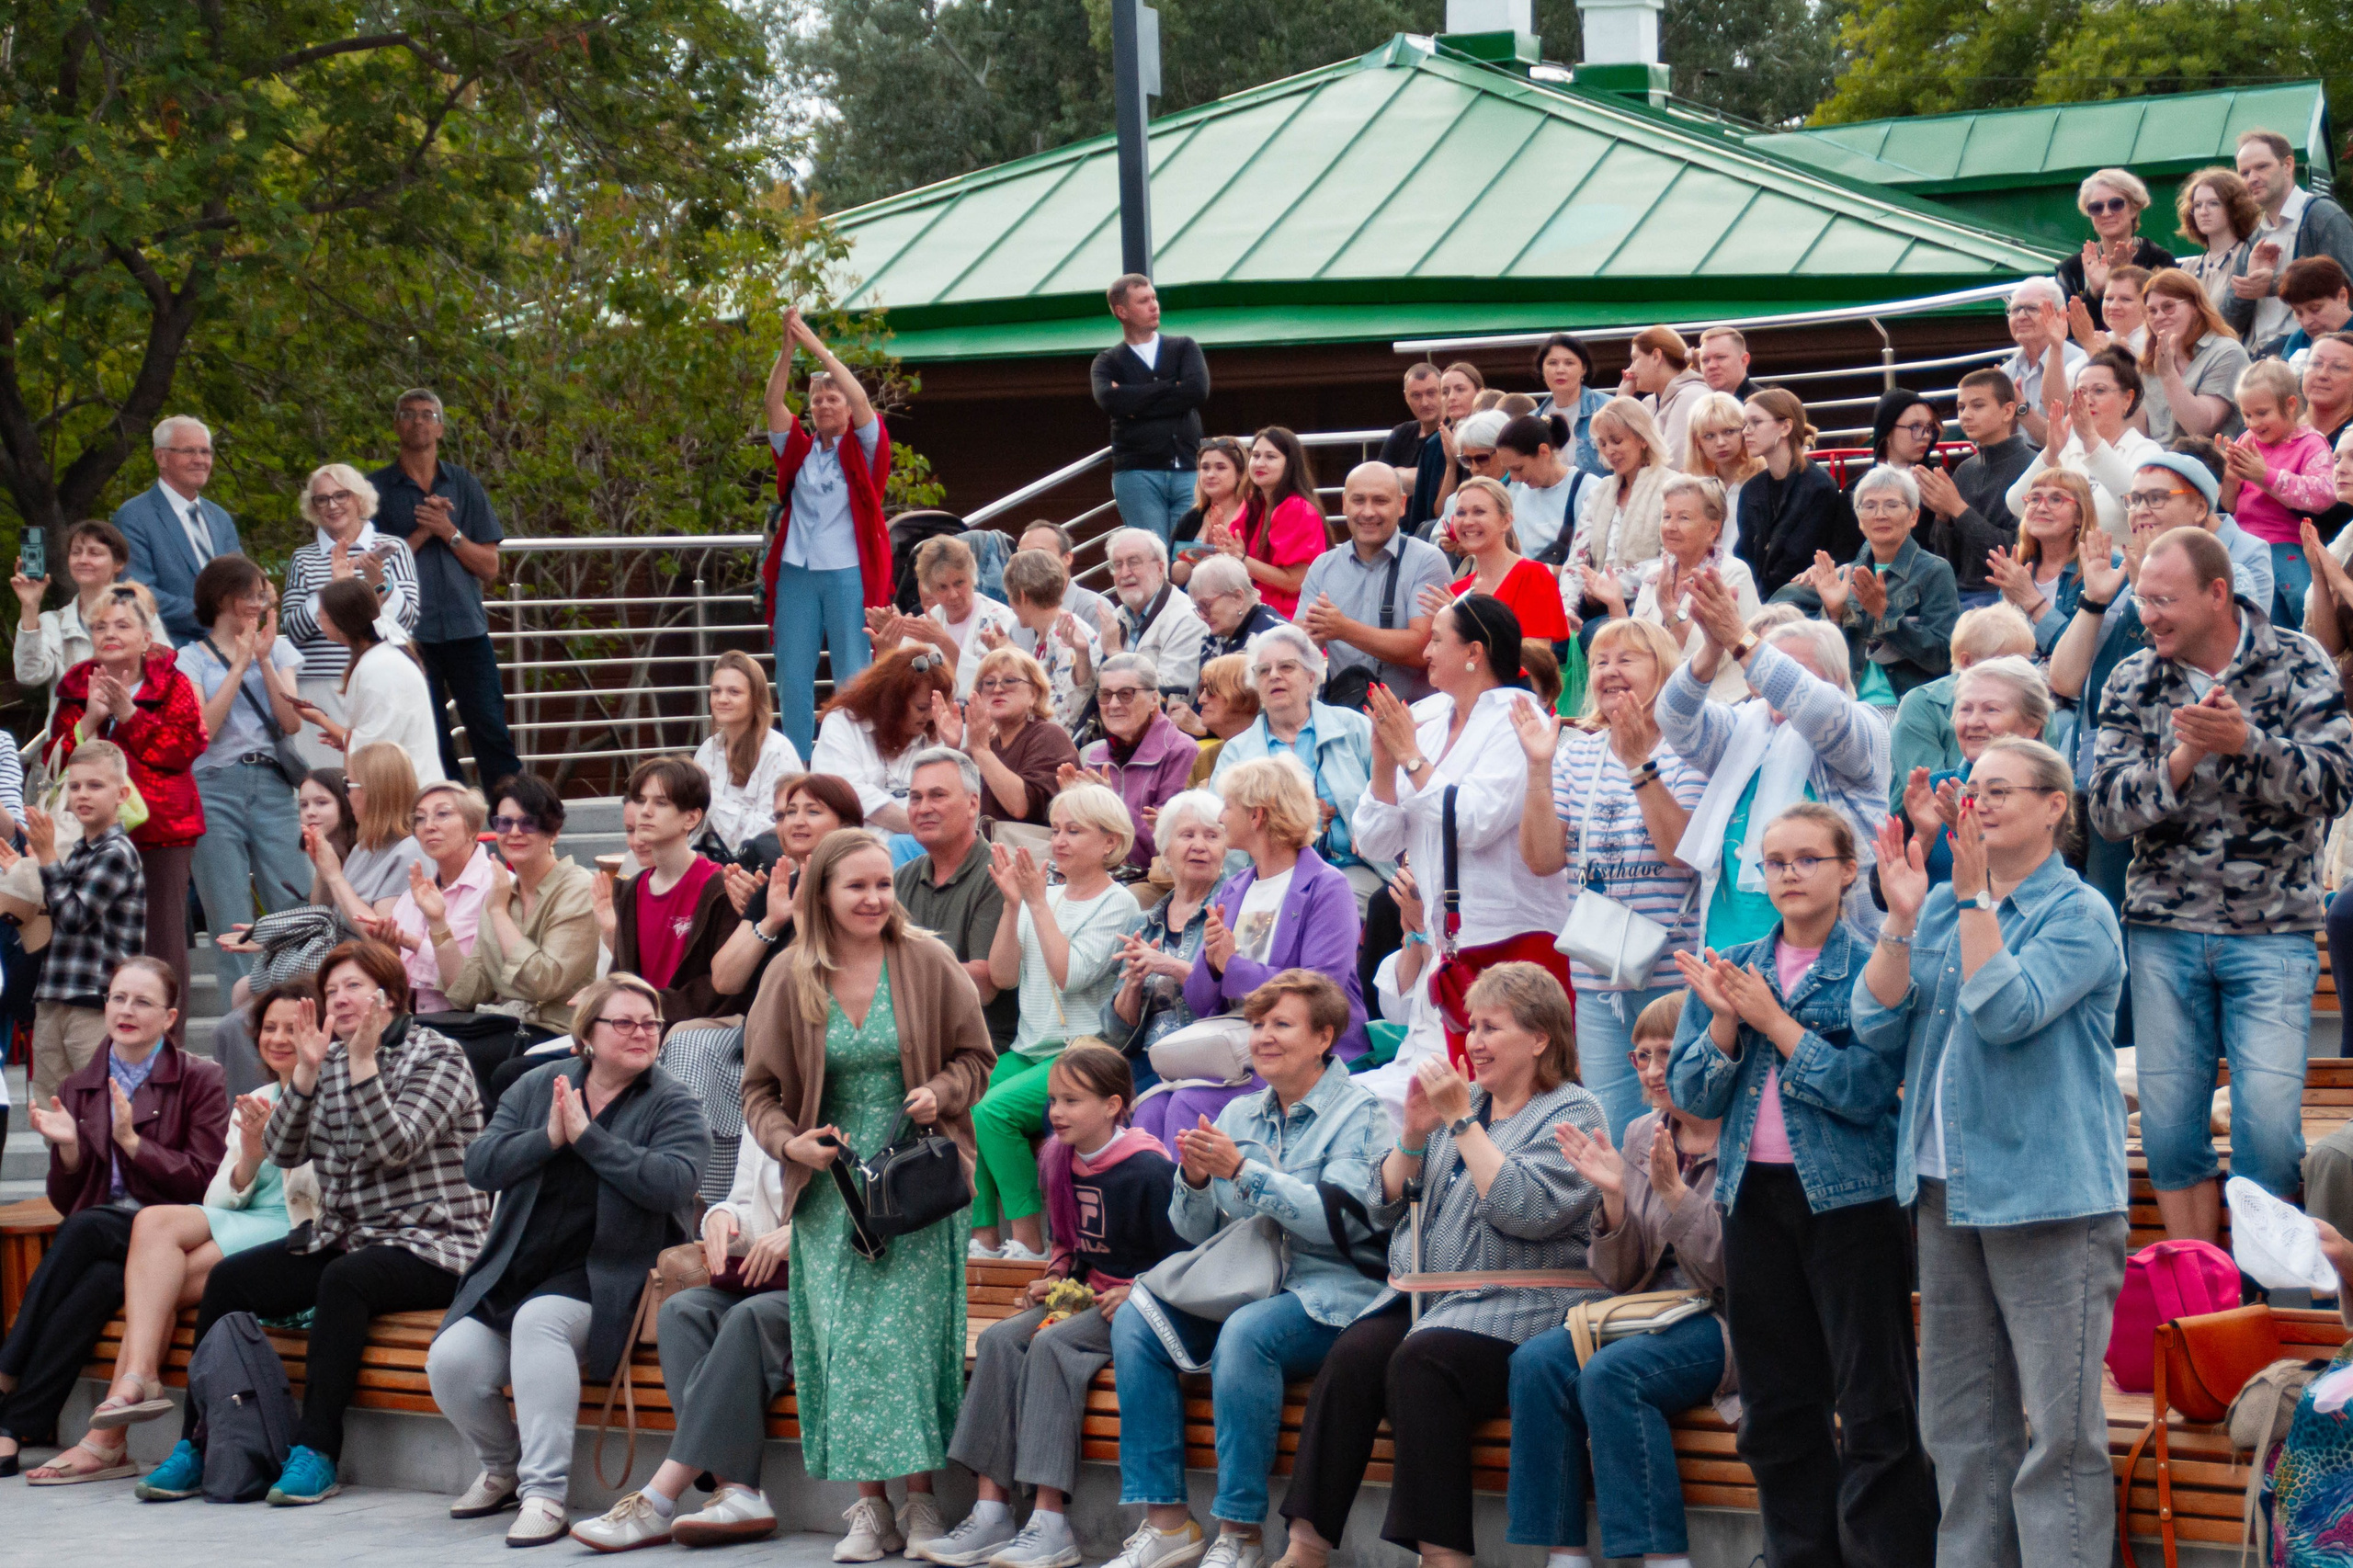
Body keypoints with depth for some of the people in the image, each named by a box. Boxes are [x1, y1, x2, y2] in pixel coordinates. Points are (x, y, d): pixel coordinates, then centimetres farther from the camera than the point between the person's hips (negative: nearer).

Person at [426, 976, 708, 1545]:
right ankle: (501, 1467, 13)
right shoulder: (538, 1086, 12)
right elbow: (479, 1166, 3)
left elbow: (672, 1182, -18)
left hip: (605, 1278, -4)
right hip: (515, 1275, 4)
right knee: (451, 1361, -19)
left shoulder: (671, 1103, 1)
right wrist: (548, 1138, -13)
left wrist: (586, 1135, -16)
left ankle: (545, 1493, -32)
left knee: (539, 1319, -35)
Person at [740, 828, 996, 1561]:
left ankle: (920, 1497, -3)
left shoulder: (927, 964, -1)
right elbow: (760, 1087, 8)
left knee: (908, 1330, -11)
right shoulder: (790, 980, 2)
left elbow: (975, 1056, 7)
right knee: (844, 1341, -4)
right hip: (830, 1189, 2)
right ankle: (870, 1507, 1)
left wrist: (940, 1093, -12)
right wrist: (788, 1142, -10)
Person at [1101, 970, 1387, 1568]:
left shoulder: (1358, 1113, -2)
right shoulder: (1239, 1114, 16)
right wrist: (1194, 1178, -7)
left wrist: (1241, 1169, -22)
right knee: (1135, 1319, -18)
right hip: (1244, 1285, 6)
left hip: (1327, 1294, -6)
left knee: (1245, 1334, -36)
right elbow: (1197, 1232, 15)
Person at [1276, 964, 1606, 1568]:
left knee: (1419, 1361, -34)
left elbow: (1526, 1211, -16)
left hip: (1513, 1309, -6)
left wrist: (1460, 1122, -13)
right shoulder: (1461, 1100, 21)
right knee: (1353, 1354, -25)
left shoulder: (1573, 1113, 2)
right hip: (1421, 1296, 6)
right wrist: (1415, 1133, 1)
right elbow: (1386, 1205, 18)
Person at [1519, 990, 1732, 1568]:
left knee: (1611, 1374, -31)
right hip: (1656, 1315, 7)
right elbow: (1620, 1277, 11)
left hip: (1730, 1324, -7)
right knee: (1536, 1362, -20)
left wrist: (1673, 1193, -21)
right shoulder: (1641, 1136, 12)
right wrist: (1614, 1199, -6)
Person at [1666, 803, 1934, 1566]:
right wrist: (1724, 1022, -11)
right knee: (1777, 1409, 11)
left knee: (1875, 1407, -5)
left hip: (1850, 1197, -5)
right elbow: (1692, 1093, 6)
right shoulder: (1727, 968, 9)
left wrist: (1773, 1020, -14)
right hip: (1754, 1196, 5)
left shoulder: (1872, 968, -5)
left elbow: (1867, 1089, -16)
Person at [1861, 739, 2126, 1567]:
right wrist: (1901, 916, -7)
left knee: (2059, 1425, -8)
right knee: (1959, 1420, 12)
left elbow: (2007, 1012, -20)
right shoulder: (1942, 906, 14)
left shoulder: (2080, 913, -5)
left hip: (2046, 1195, -7)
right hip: (1949, 1189, 7)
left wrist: (1975, 895, -19)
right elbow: (1876, 1023, 4)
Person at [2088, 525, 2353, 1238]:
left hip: (2272, 931, -2)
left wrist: (2246, 741, -28)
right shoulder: (2132, 683, 4)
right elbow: (2108, 807, -4)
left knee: (2268, 1123, -8)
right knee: (2168, 1123, 4)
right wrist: (2182, 758, -21)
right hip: (2163, 930, 3)